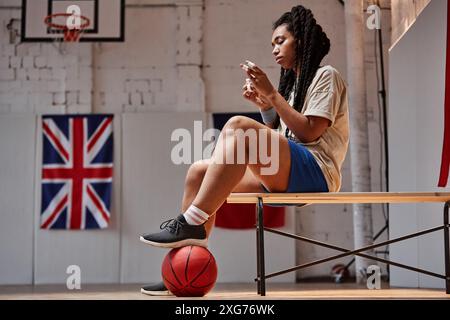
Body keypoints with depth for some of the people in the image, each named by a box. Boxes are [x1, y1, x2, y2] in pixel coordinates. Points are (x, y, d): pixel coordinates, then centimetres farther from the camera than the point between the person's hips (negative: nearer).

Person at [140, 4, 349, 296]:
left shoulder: (326, 76, 4)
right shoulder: (293, 82, 28)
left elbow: (309, 133, -11)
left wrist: (271, 93, -10)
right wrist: (265, 106, 5)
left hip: (314, 173, -9)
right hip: (284, 175, 9)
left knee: (239, 127, -30)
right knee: (199, 171, -6)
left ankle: (191, 224, -31)